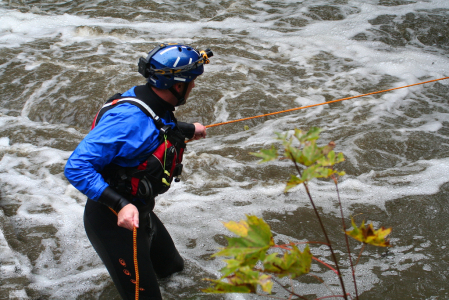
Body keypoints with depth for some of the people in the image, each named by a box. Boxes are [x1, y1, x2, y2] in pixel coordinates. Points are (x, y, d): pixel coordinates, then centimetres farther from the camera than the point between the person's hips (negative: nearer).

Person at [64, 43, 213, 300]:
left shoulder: (155, 105, -4)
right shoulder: (128, 118, -33)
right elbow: (77, 167, -33)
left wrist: (188, 130, 29)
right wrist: (120, 205, -40)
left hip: (141, 211, 10)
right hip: (114, 220, -9)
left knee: (171, 266, 28)